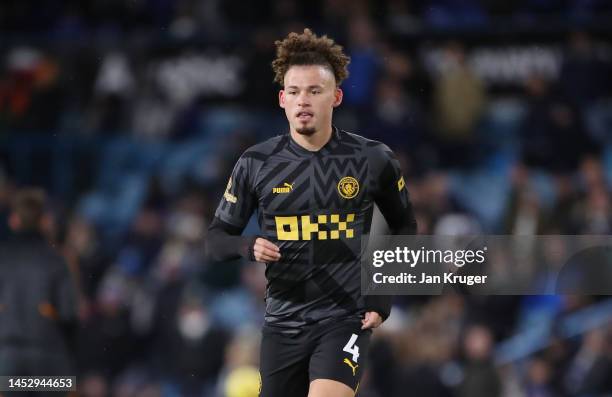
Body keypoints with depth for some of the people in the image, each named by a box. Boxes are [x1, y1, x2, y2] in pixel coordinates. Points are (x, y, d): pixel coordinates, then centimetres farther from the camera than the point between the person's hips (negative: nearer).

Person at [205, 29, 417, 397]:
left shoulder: (374, 160, -3)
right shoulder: (256, 164, -1)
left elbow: (405, 228, 12)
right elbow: (216, 239, 6)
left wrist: (386, 293, 0)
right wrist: (248, 247, -17)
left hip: (346, 318, -3)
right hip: (284, 322, 3)